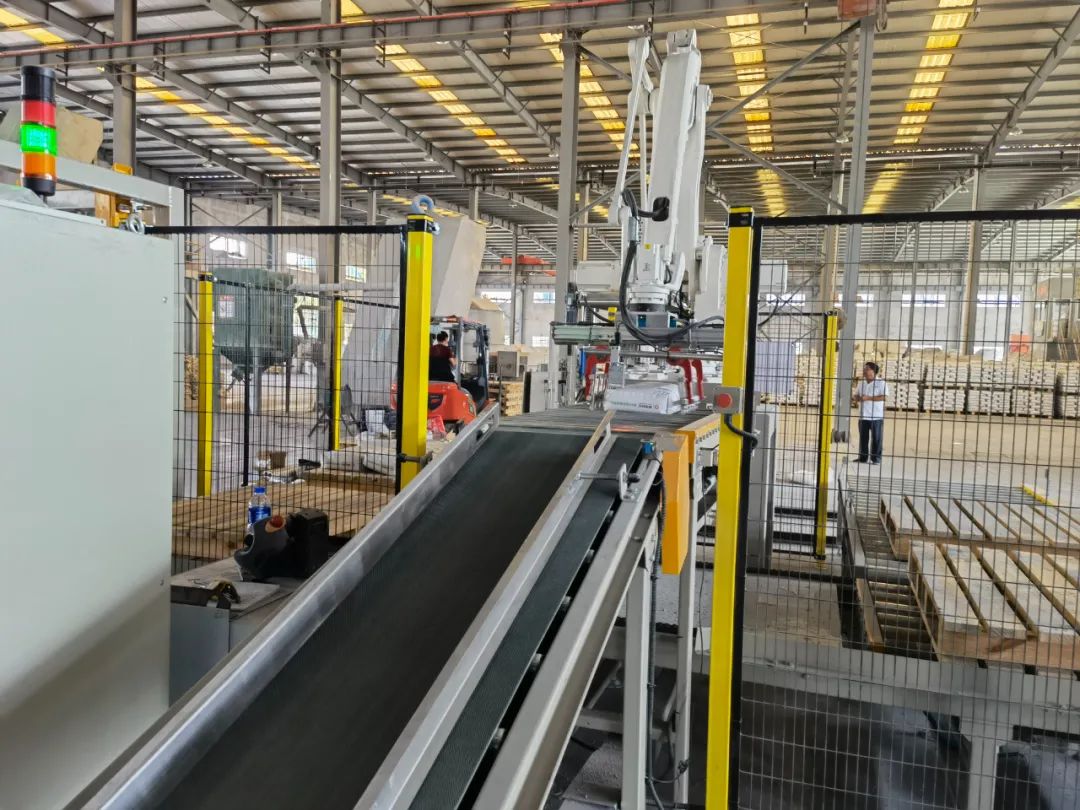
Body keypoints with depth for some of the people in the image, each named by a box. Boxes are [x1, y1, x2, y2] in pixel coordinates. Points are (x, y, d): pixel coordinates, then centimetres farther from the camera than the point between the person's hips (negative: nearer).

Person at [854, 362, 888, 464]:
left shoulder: (881, 383, -6)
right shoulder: (861, 382, 13)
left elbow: (883, 397, -15)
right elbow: (856, 395, 20)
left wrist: (868, 398, -19)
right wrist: (858, 398, -5)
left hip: (876, 416, -5)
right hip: (863, 416, 6)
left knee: (876, 438, -1)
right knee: (863, 437, 8)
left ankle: (876, 458, 5)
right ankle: (862, 457, 16)